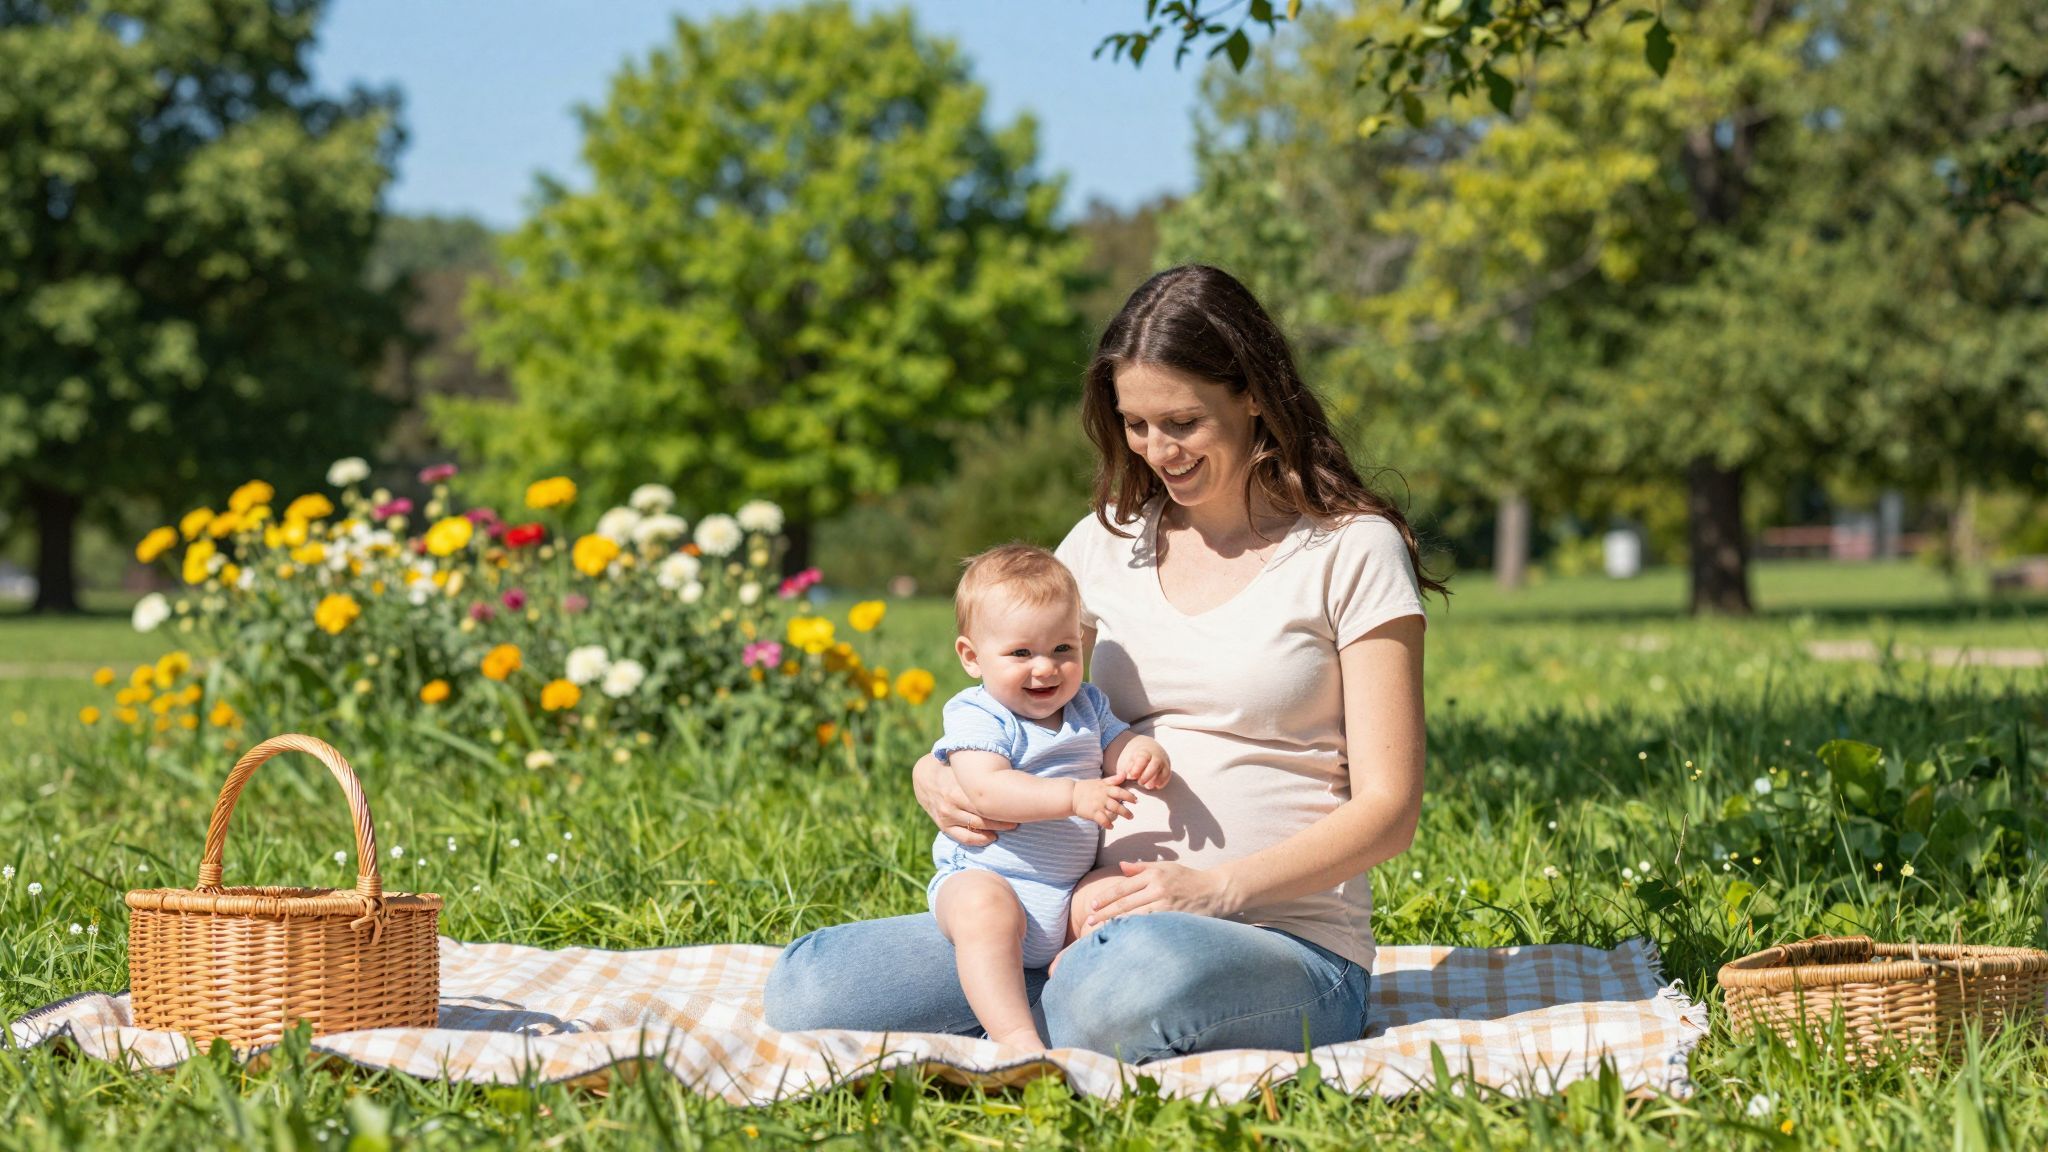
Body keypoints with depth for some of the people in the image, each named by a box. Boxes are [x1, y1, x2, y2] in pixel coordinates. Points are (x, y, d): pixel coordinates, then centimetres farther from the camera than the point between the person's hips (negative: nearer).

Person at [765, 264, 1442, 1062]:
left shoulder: (1350, 550, 0)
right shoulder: (1107, 543, 15)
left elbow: (1388, 810, -5)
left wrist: (1219, 887, -21)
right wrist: (935, 777, -4)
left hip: (1285, 944, -4)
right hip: (1102, 920, 4)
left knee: (1142, 969, -42)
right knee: (803, 987, -18)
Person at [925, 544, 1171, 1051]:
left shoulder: (1085, 705, 14)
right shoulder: (977, 718, -9)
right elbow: (988, 790, -25)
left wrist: (1145, 753, -12)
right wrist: (1073, 796, -36)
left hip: (1070, 895, 6)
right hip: (984, 875, -6)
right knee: (985, 906, -38)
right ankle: (1016, 1037, -46)